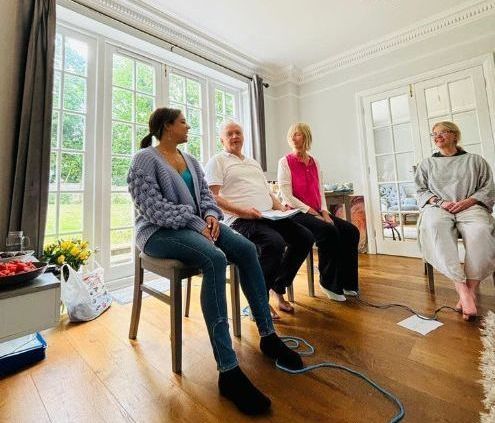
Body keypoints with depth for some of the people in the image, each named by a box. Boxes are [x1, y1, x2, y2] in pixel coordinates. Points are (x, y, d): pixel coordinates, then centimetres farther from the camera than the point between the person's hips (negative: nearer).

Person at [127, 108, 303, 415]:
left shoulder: (190, 159, 19)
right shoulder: (145, 159, -4)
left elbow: (205, 193, 14)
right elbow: (154, 208, -17)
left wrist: (210, 215, -8)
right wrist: (196, 223, -22)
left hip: (196, 224, 7)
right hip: (161, 231, -6)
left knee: (247, 249, -17)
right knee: (215, 260, -35)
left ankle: (268, 335, -7)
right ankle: (228, 371, -31)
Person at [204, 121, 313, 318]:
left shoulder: (254, 163, 29)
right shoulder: (217, 161, 7)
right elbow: (213, 197, -7)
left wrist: (281, 208, 8)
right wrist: (241, 211, -19)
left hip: (268, 216, 8)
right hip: (240, 220, -7)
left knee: (305, 237, -7)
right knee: (275, 242, -32)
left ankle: (278, 288, 8)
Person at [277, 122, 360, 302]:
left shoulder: (314, 162, 14)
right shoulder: (285, 162, -3)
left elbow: (320, 190, 13)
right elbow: (287, 196, -11)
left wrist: (324, 212, -4)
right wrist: (312, 213, -14)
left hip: (317, 212, 6)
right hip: (296, 213, -6)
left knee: (351, 231, -9)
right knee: (329, 232, -29)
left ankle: (346, 282, 4)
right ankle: (328, 282, -7)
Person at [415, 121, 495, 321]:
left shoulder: (475, 160, 22)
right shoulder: (427, 163, 25)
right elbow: (421, 191, 16)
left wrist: (468, 201, -7)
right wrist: (439, 202, -4)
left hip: (470, 206, 1)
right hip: (437, 207, 0)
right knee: (434, 227, -39)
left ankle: (471, 289, -32)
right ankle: (462, 288, -43)